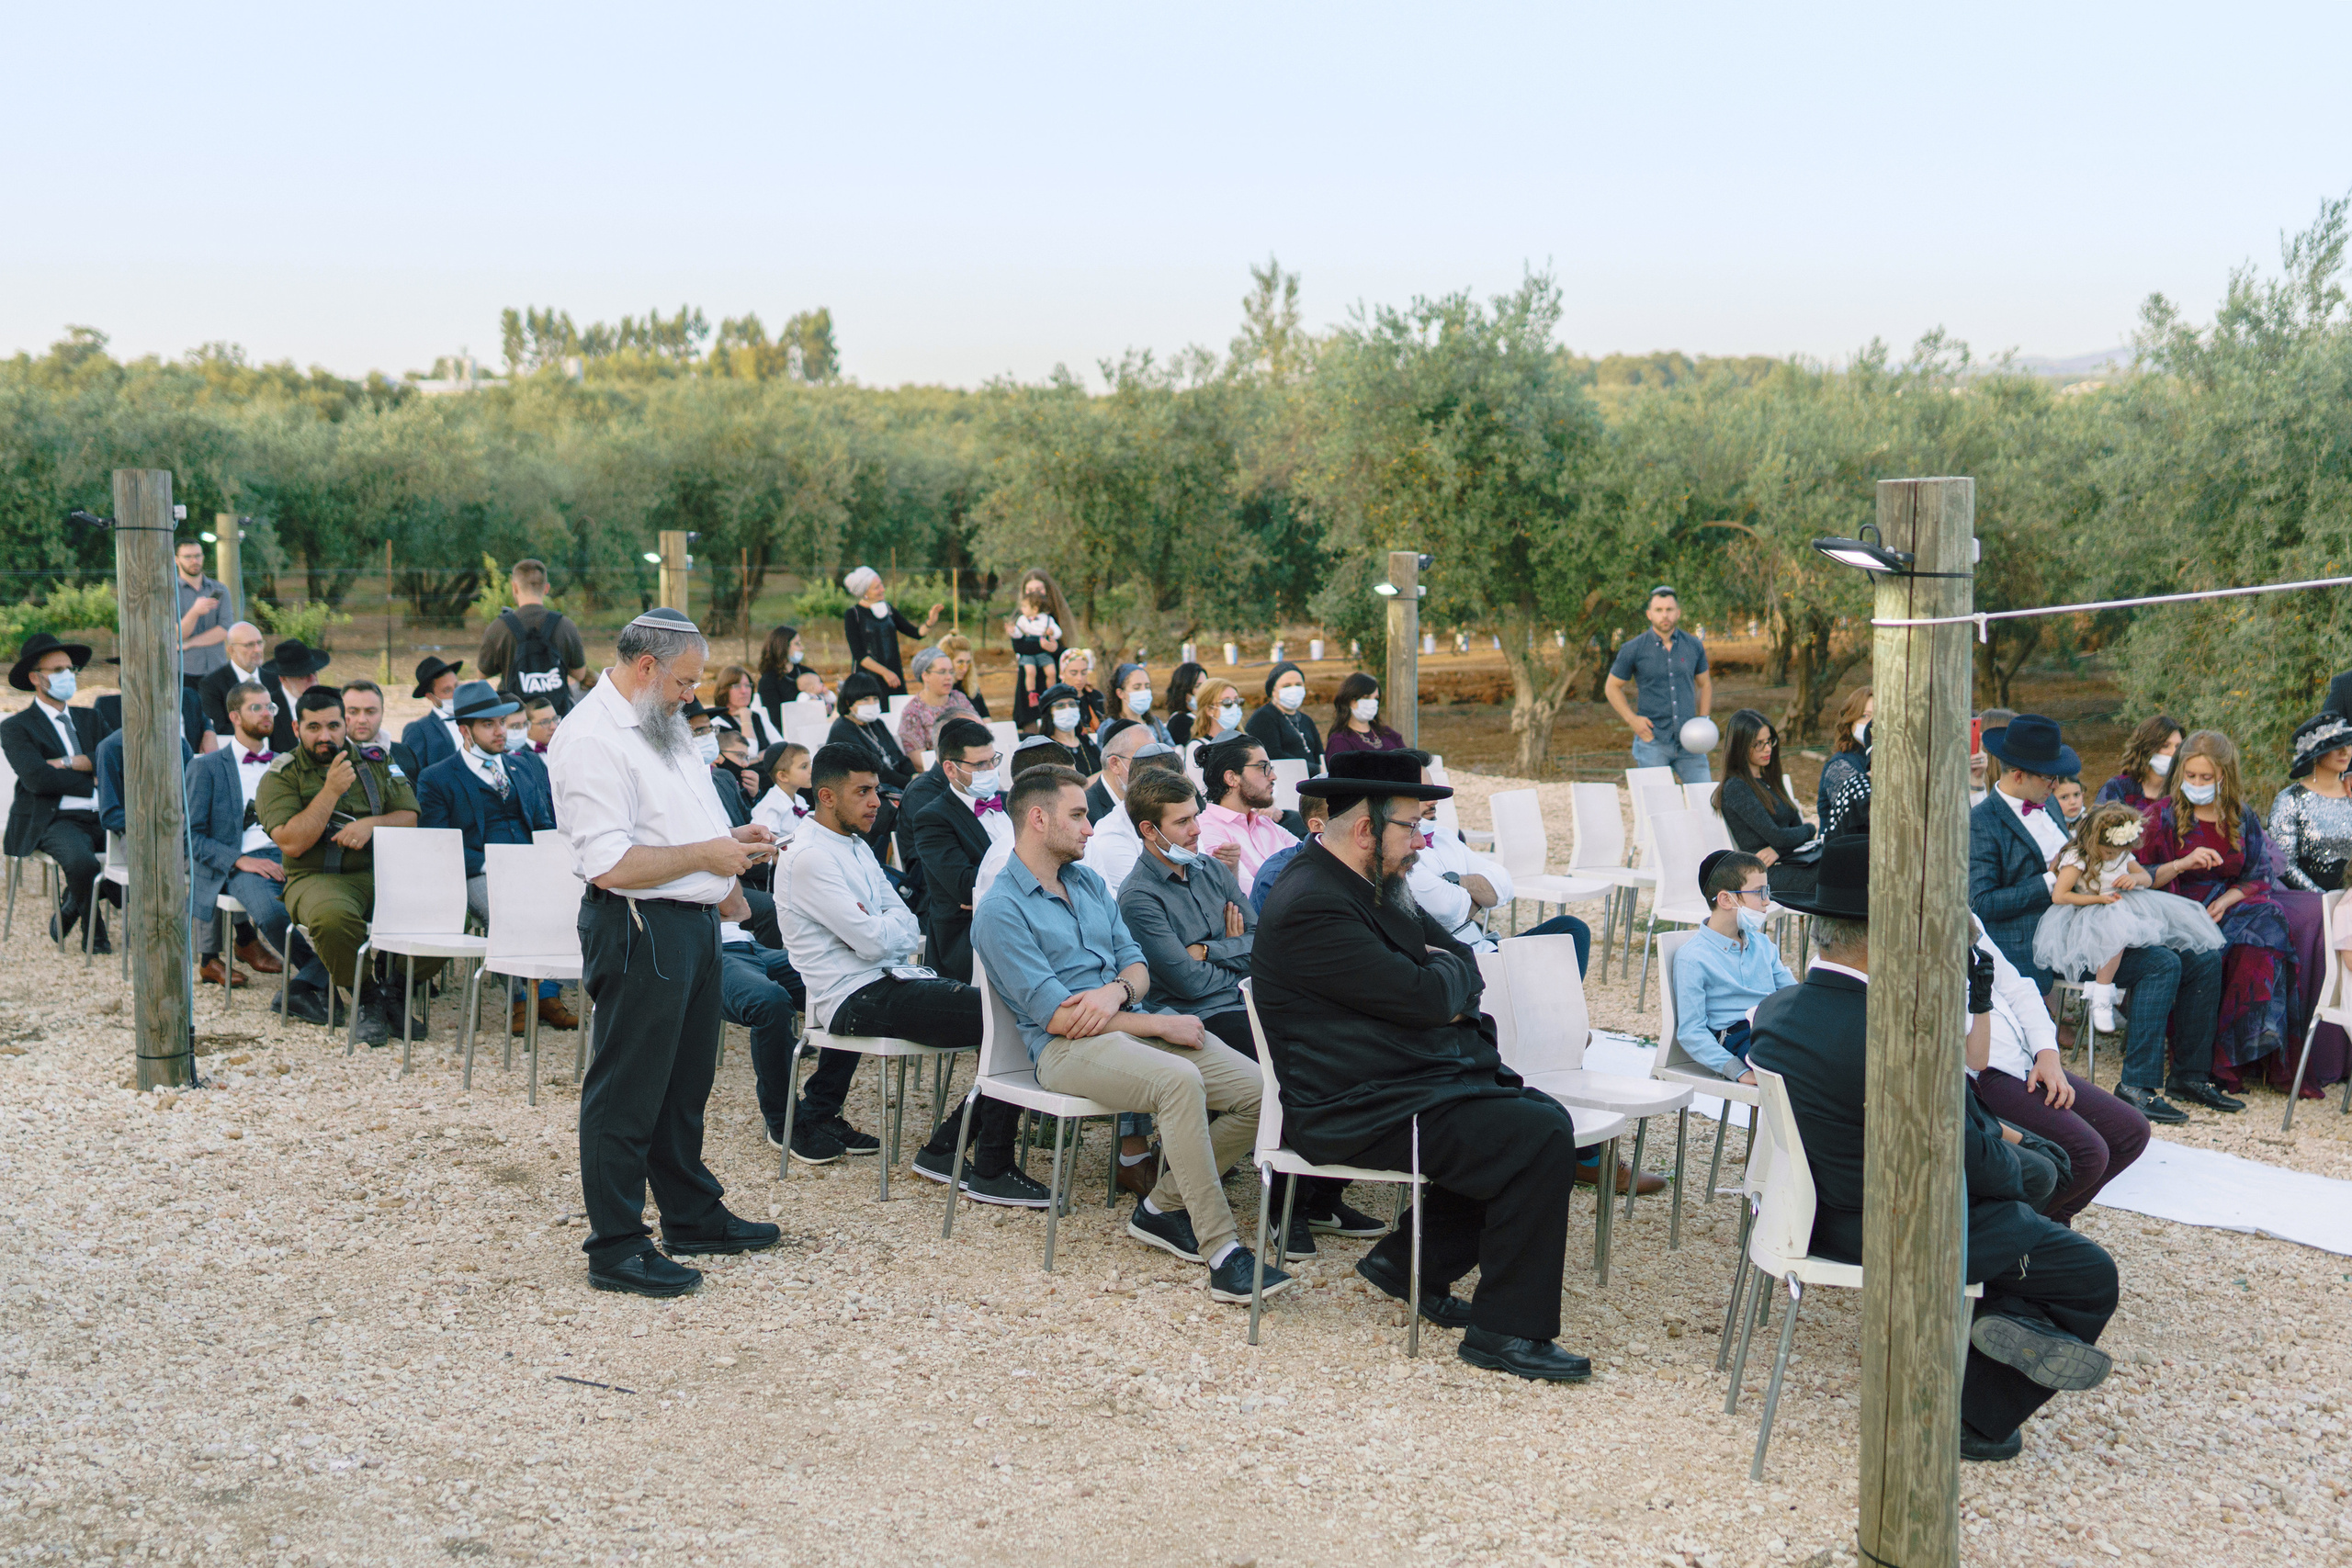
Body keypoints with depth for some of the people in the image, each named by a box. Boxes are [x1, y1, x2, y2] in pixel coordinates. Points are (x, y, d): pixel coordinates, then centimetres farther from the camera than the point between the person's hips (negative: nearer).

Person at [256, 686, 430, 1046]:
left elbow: (412, 817, 12)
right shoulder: (281, 776, 5)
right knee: (332, 917, -40)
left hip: (382, 871, 3)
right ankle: (365, 996, -12)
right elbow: (292, 843, -9)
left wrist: (372, 823, -8)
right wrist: (331, 790, -11)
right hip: (317, 877, -3)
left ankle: (399, 986, 0)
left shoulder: (375, 761, 15)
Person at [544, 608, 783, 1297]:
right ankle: (615, 1247, 8)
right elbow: (610, 865, -25)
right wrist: (705, 855, -19)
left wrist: (732, 840, 10)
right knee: (627, 1091, -1)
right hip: (639, 929, -10)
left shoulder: (661, 724, 14)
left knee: (687, 1080, 20)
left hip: (695, 923, 10)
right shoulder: (592, 739, -18)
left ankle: (693, 1215, 34)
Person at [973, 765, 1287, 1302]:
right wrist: (1162, 1024, -12)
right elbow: (1057, 1016, -13)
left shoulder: (1089, 883, 20)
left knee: (1261, 1091, -12)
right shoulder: (1000, 910, -6)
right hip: (1069, 1046, -7)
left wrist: (1117, 990, -10)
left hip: (1131, 1020, 8)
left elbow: (1136, 962, 16)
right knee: (1179, 1080, -37)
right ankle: (1222, 1251, -34)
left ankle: (1164, 1206, 4)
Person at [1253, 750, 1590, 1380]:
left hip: (1408, 1085, 11)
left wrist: (1448, 984, -3)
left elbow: (1457, 954, 20)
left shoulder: (1367, 886, 14)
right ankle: (1504, 1331, -10)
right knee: (1540, 1138, -19)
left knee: (1544, 1115, 5)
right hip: (1358, 1113, -11)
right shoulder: (1311, 906, -20)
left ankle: (1412, 1261, 13)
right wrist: (1446, 976, 0)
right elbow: (1424, 996, -23)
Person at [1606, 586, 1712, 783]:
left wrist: (1703, 720, 6)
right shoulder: (1634, 649, -1)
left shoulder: (1693, 646, 7)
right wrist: (1631, 719, -5)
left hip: (1688, 741, 3)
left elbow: (1705, 684, 21)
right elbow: (1612, 687, 8)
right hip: (1652, 740, -2)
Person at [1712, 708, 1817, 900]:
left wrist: (1777, 849, -8)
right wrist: (1809, 829, 6)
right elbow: (1775, 836, -13)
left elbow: (1797, 824, 15)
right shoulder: (1735, 788, -8)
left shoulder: (1769, 781, 21)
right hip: (1766, 873, -8)